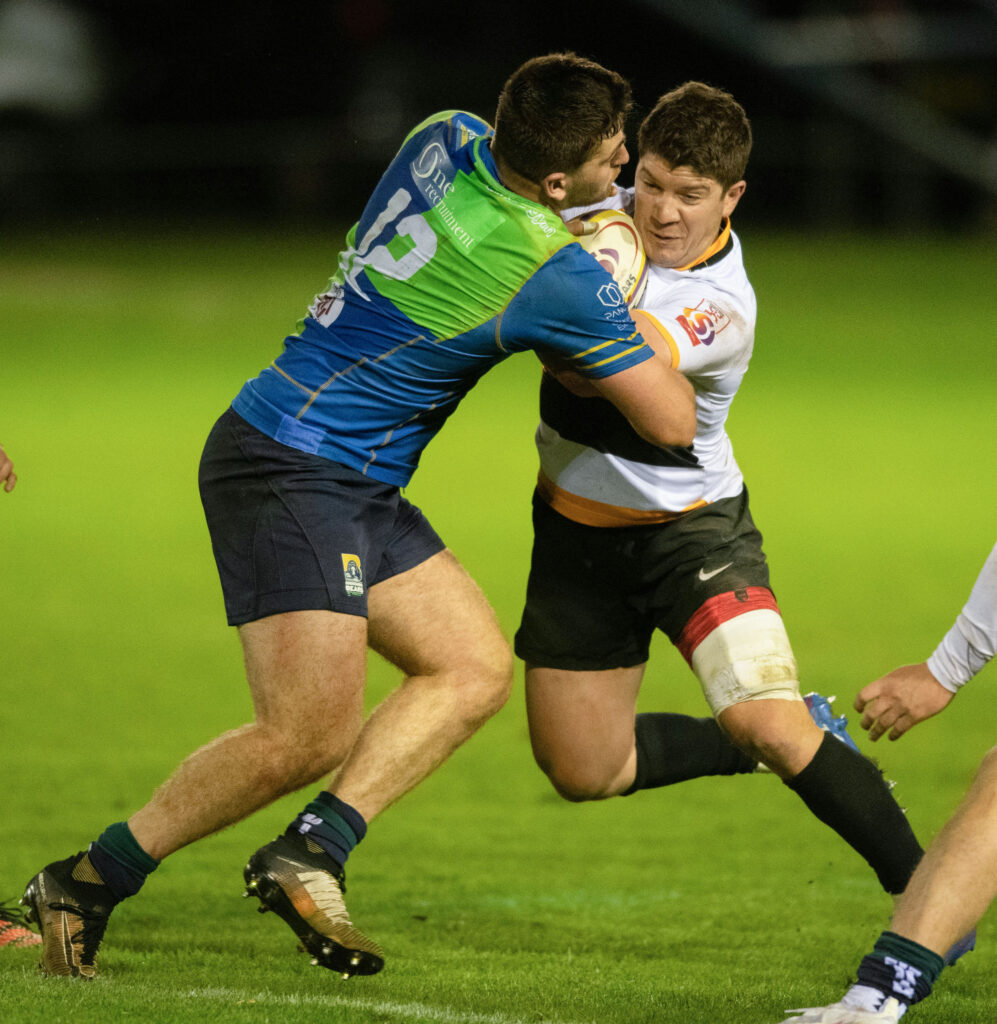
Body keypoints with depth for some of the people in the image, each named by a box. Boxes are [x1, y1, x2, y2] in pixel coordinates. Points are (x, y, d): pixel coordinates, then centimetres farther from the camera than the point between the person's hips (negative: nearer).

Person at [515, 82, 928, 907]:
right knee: (582, 772, 7)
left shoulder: (721, 309, -26)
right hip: (578, 525, 6)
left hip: (691, 526, -6)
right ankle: (788, 743, 29)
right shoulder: (608, 216, -9)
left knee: (769, 723, -25)